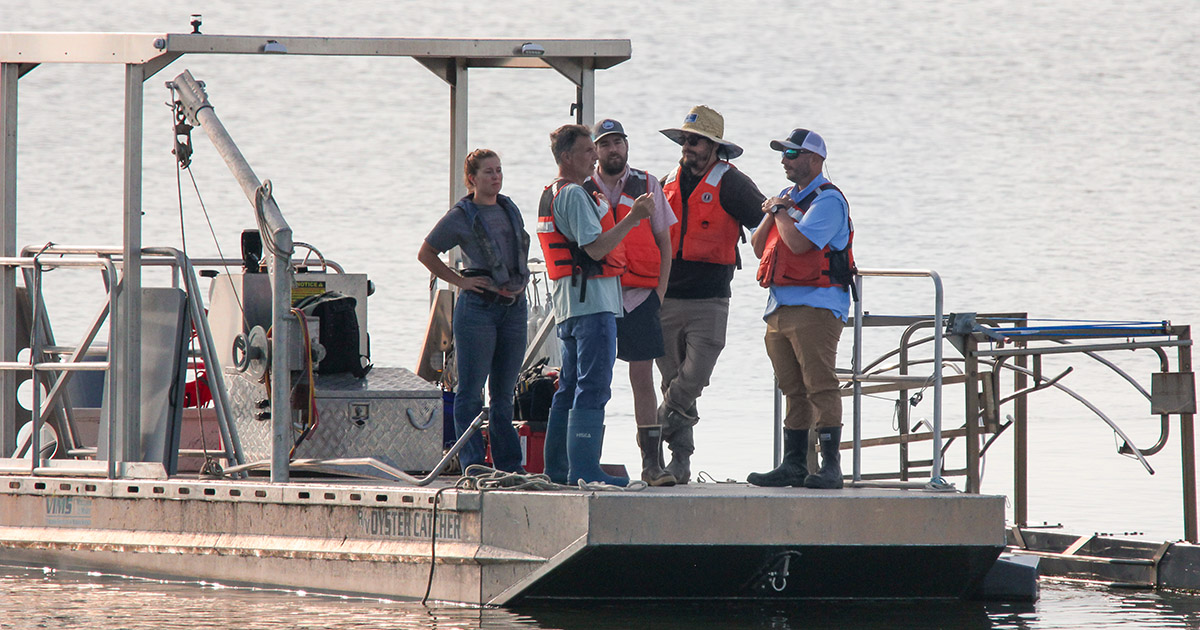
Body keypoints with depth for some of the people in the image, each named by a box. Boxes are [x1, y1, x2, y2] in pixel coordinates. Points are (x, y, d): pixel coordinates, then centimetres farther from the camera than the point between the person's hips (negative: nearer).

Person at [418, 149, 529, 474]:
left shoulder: (510, 209, 13)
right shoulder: (460, 217, -3)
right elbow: (426, 254, 3)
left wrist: (520, 282, 13)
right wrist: (460, 280, -4)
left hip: (514, 305, 6)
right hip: (478, 305, -6)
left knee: (504, 392, 9)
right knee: (471, 390, -4)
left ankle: (509, 464, 12)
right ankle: (473, 465, -3)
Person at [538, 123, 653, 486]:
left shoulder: (551, 196, 20)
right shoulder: (574, 195, -12)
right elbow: (595, 248, -19)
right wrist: (632, 218, -19)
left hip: (568, 306, 11)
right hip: (592, 302, -11)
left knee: (570, 388, 13)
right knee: (593, 388, -12)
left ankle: (557, 469, 16)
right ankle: (584, 469, -17)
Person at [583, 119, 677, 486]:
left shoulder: (647, 187, 7)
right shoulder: (581, 192, 8)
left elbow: (664, 243, 9)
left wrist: (658, 295, 0)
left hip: (640, 296, 0)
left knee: (643, 378, -3)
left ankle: (652, 461, -2)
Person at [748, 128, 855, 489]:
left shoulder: (827, 200, -6)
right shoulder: (787, 197, 22)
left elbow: (799, 242, -19)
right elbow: (759, 247, 18)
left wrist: (780, 212, -3)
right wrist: (771, 214, 2)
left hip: (815, 306, -9)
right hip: (780, 307, 9)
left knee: (820, 387, -12)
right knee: (794, 391, 10)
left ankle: (831, 467, -13)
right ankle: (794, 465, 12)